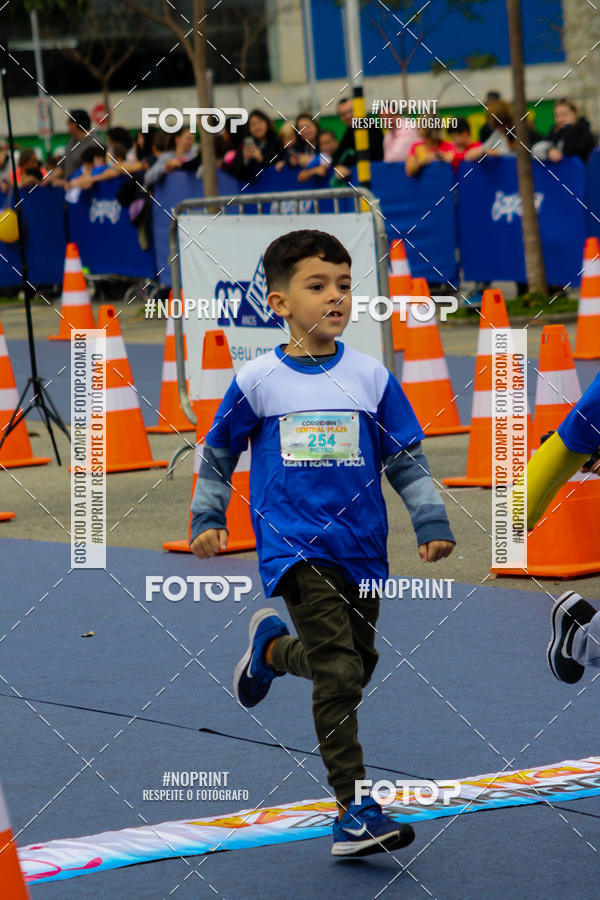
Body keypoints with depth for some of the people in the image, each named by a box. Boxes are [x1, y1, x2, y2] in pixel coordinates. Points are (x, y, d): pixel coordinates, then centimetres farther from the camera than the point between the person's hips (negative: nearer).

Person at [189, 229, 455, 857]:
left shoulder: (371, 378, 2)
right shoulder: (257, 381, -2)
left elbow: (407, 460, 7)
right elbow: (216, 456, 11)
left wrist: (432, 525, -2)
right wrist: (207, 520, 4)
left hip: (360, 547, 4)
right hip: (294, 546, -4)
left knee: (355, 665, 15)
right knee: (340, 671, -17)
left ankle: (273, 647, 46)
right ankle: (352, 813, -14)